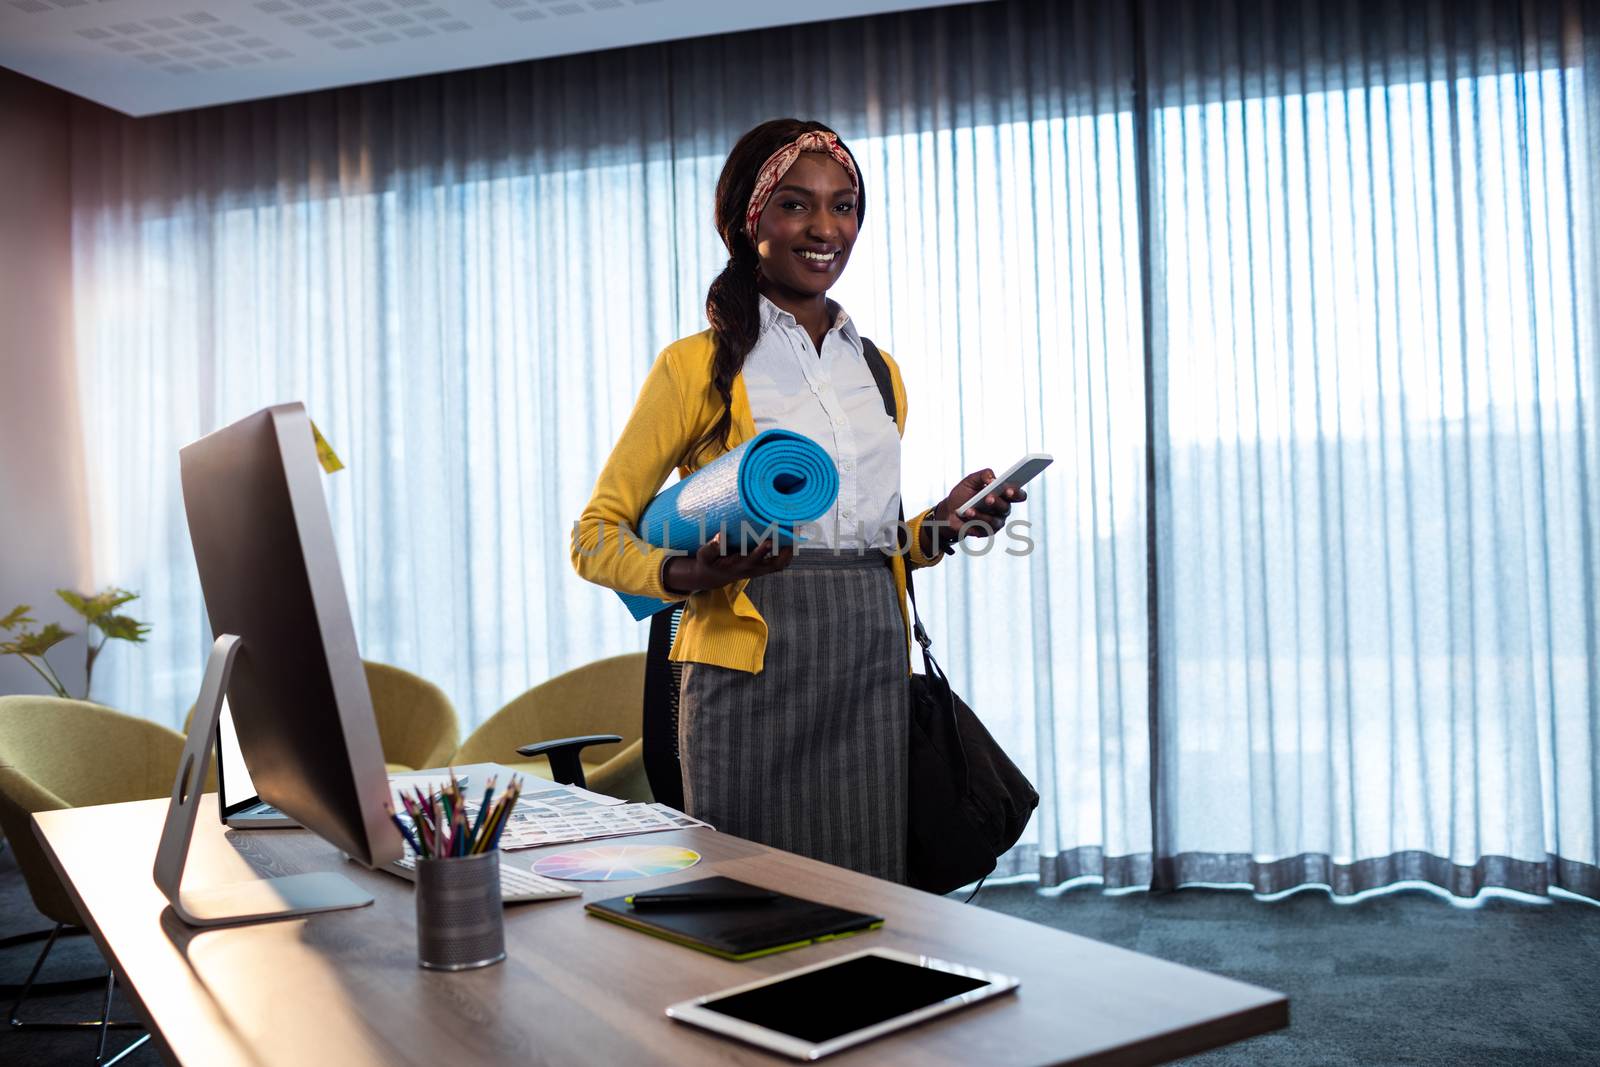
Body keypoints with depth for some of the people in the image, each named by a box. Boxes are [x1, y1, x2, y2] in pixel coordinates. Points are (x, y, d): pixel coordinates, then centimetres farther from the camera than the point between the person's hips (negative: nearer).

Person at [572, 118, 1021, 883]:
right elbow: (596, 538, -1)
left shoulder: (878, 371, 17)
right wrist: (687, 577, -19)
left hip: (873, 668, 5)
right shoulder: (699, 366, -1)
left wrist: (939, 528, 5)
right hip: (753, 667, -5)